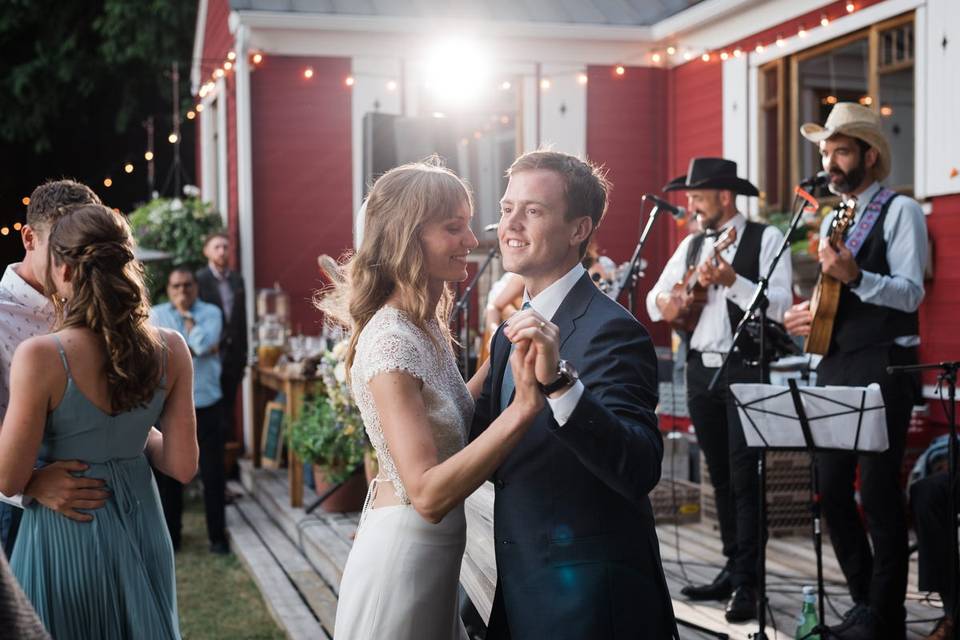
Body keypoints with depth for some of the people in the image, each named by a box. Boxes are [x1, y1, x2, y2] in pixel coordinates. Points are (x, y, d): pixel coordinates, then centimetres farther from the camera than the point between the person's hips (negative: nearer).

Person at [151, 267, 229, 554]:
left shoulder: (211, 313, 1)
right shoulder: (157, 314, 4)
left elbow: (203, 344, -17)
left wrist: (187, 315, -5)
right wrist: (194, 349, -13)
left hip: (207, 404, -1)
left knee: (213, 473, 3)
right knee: (168, 473, 8)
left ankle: (218, 535, 13)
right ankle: (170, 534, 20)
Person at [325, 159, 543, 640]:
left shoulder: (426, 326, 3)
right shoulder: (390, 342, -24)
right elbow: (428, 494, -30)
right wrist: (523, 407, -37)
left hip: (433, 554, 9)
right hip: (404, 558, -9)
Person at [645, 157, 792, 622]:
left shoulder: (765, 239, -5)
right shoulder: (691, 244, 13)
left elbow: (781, 304, -16)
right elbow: (654, 300, 13)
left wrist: (732, 281, -27)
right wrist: (665, 302, -9)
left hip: (744, 370, -6)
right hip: (700, 369, 6)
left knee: (743, 477, -8)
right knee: (720, 476, 12)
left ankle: (747, 584, -6)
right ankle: (732, 568, 21)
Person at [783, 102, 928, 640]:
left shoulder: (899, 211, -5)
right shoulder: (832, 219, 17)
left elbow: (911, 292, -16)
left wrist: (854, 276, -31)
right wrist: (806, 315, 5)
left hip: (883, 368, -7)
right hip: (836, 368, 7)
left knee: (879, 491, -5)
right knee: (832, 490, 9)